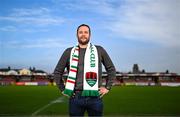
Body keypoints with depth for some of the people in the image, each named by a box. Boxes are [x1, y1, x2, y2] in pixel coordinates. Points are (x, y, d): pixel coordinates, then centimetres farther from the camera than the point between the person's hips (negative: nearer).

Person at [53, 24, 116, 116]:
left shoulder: (99, 50, 7)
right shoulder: (69, 52, 7)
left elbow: (111, 69, 13)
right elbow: (57, 72, 12)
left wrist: (107, 87, 6)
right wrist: (63, 89, 6)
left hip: (95, 97, 0)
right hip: (75, 97, 0)